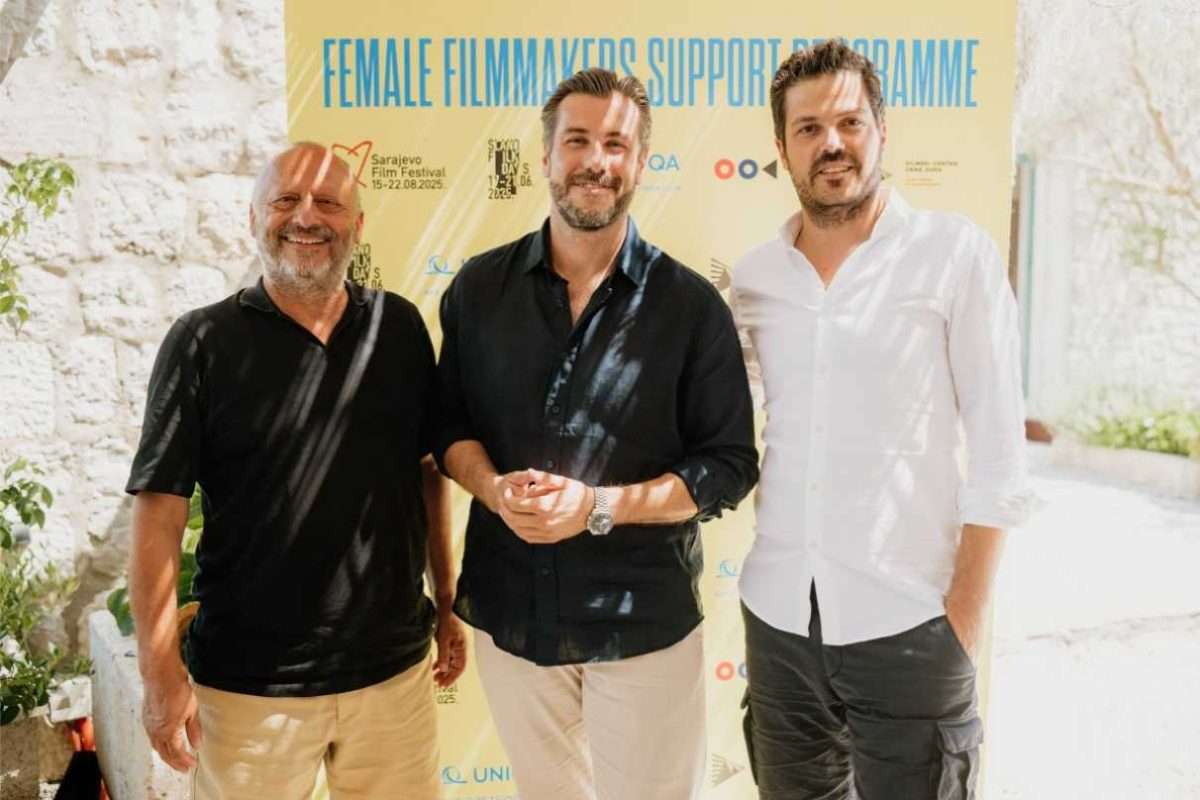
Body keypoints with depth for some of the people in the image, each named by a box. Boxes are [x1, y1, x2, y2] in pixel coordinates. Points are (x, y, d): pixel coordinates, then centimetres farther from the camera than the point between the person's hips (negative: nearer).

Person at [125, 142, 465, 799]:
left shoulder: (400, 327, 2)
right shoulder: (203, 342, -7)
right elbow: (160, 508, -8)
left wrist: (447, 603, 10)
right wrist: (161, 671, -11)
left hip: (394, 667, 3)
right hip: (248, 683, -2)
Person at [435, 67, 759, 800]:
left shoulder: (690, 303, -9)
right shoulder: (480, 288, 0)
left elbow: (730, 465, -8)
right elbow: (451, 422, 7)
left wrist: (600, 505, -21)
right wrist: (494, 488, -15)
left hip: (644, 617, -2)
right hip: (510, 609, 3)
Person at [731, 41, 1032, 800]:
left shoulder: (956, 253, -6)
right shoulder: (755, 276, 4)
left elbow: (999, 452, -7)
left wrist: (963, 622, -9)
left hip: (908, 625, -3)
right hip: (779, 618, 4)